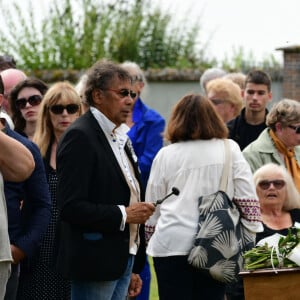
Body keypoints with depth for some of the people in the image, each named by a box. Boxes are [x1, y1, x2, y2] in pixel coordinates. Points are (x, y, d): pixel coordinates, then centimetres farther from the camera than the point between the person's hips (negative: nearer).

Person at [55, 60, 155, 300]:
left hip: (123, 260, 9)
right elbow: (71, 206, -20)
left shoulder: (120, 138, 16)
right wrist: (124, 214, -17)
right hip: (94, 263, -9)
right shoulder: (80, 136, -12)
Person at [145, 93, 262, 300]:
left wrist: (151, 235, 24)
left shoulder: (165, 155, 5)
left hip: (172, 244, 0)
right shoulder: (230, 150, 5)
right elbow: (247, 199, 1)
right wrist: (249, 236, 9)